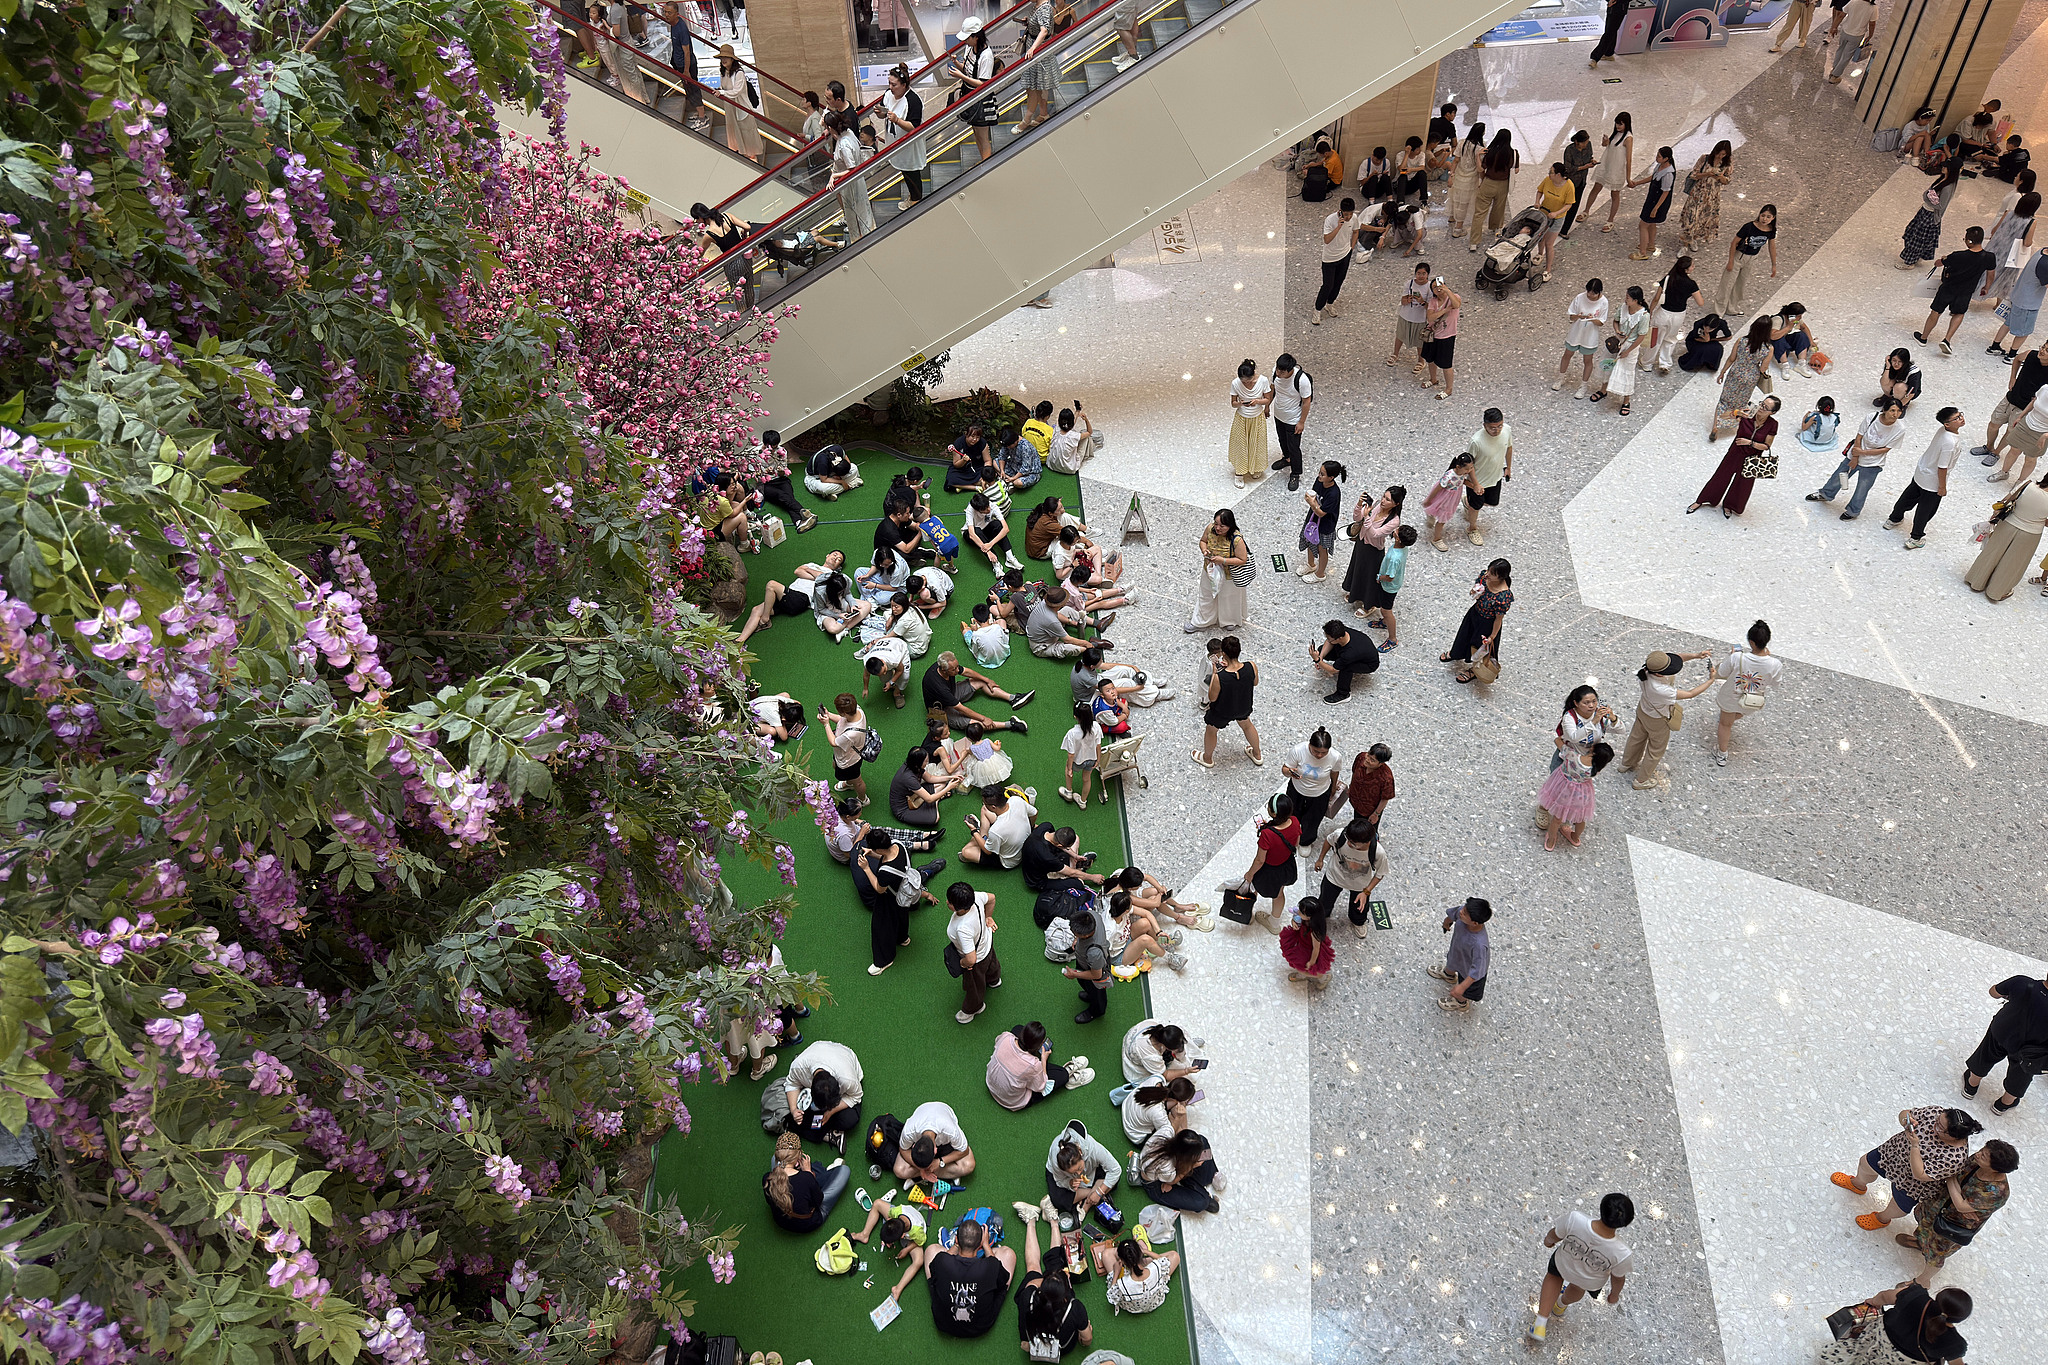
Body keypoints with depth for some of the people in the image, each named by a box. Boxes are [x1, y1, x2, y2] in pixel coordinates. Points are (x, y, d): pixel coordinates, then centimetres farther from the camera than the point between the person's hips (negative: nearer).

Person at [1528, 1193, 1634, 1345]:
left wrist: (1548, 1240, 6)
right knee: (1578, 1287, 38)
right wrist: (1614, 1295, 6)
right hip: (1591, 1283, 0)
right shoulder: (1621, 1253, -41)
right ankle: (1561, 1306, 69)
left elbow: (1555, 1235, -19)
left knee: (1554, 1275, 38)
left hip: (1562, 1265, 0)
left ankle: (1540, 1324, 36)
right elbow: (1618, 1278, -18)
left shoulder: (1574, 1219, -42)